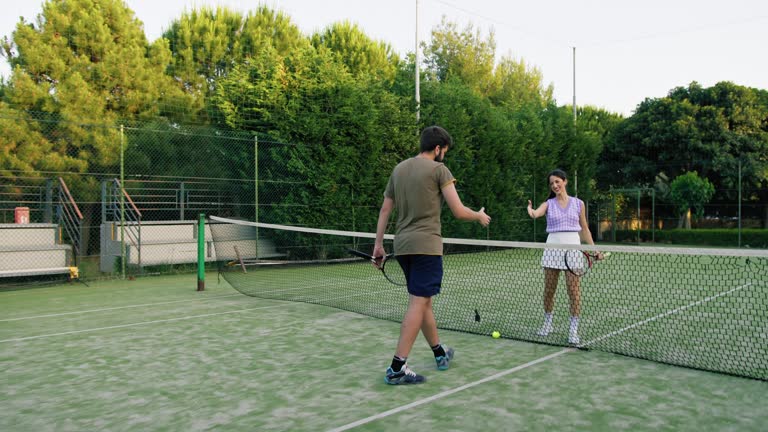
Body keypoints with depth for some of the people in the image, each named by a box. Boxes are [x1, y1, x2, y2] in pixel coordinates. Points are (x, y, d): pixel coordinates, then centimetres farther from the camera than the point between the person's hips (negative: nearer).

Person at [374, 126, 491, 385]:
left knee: (423, 300, 17)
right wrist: (480, 216, 12)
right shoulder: (438, 169, -5)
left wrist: (378, 242, 18)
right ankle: (397, 367, -11)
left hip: (402, 245, 8)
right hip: (426, 245, -7)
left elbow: (385, 210, 14)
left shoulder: (399, 169, 14)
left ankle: (440, 353, 31)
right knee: (418, 303, -7)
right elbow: (458, 211, -8)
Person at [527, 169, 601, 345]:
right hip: (552, 246, 1)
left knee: (573, 290, -4)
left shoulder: (578, 203, 7)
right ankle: (547, 323, 23)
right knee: (549, 289, 6)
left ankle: (573, 330, 4)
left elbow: (584, 229, 13)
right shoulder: (548, 204, 5)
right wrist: (530, 210, -42)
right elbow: (536, 213, -18)